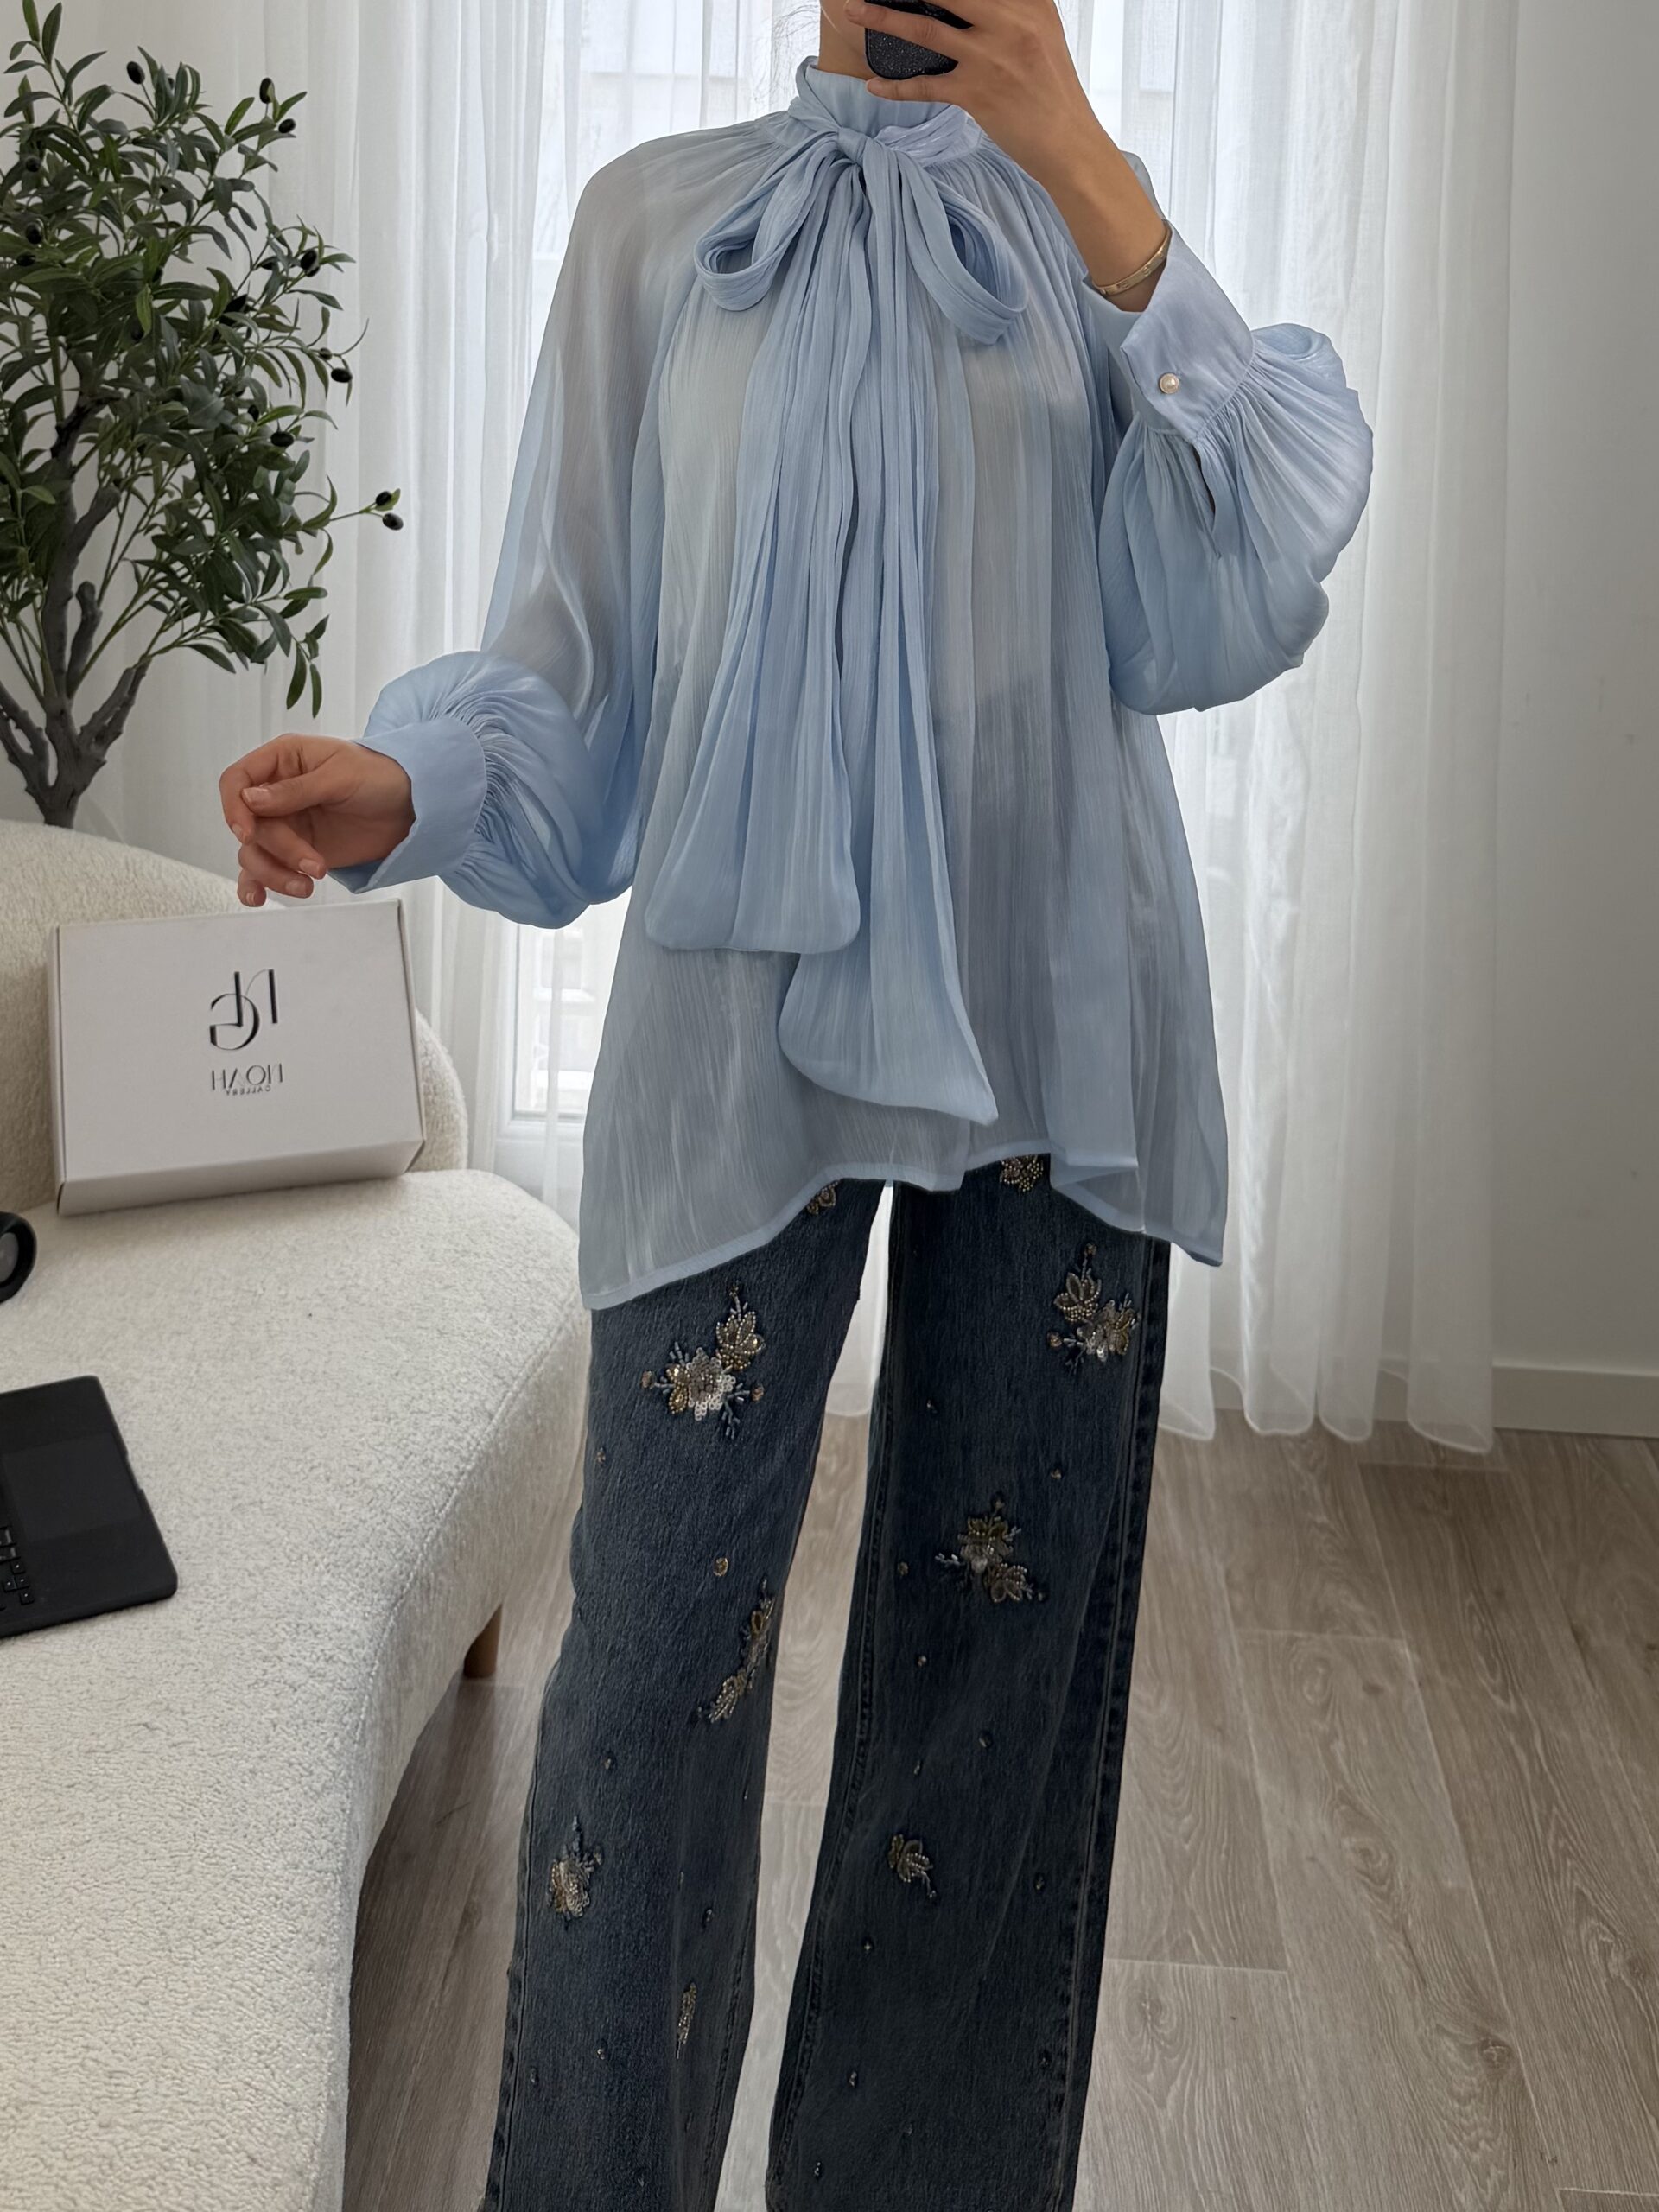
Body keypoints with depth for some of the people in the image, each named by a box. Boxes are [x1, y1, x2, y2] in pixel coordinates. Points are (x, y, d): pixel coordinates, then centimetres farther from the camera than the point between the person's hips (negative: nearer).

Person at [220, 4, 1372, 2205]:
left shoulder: (1091, 228, 9)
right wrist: (404, 787, -17)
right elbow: (580, 655, 4)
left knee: (1012, 1615, 8)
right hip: (749, 1005, -1)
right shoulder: (658, 222, 6)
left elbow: (1238, 598, -8)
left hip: (1054, 1014, 2)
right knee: (662, 1638, -4)